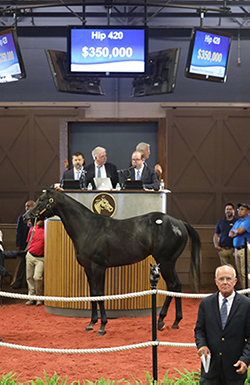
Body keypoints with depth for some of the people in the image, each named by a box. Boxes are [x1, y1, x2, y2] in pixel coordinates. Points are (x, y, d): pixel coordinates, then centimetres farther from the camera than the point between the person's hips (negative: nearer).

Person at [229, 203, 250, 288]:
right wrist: (236, 234, -5)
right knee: (239, 273, 5)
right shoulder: (238, 222, 22)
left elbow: (240, 231, -16)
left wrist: (234, 230, 6)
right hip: (237, 249, 8)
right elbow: (230, 234, 18)